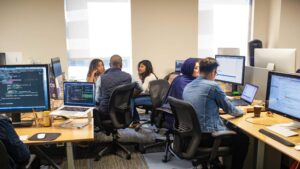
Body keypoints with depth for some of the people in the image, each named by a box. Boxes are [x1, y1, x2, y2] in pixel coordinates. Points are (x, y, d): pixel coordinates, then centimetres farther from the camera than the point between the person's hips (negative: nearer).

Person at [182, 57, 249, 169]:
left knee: (230, 128, 32)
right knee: (243, 138, 16)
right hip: (208, 135, -8)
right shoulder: (213, 86, -14)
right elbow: (228, 108, -1)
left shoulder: (188, 87, 7)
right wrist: (241, 112, 19)